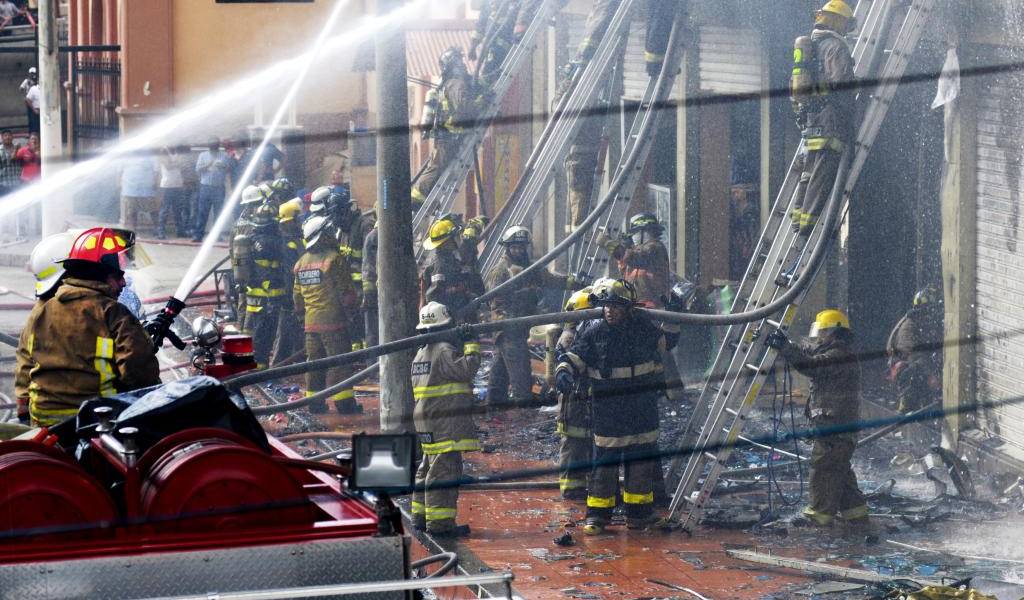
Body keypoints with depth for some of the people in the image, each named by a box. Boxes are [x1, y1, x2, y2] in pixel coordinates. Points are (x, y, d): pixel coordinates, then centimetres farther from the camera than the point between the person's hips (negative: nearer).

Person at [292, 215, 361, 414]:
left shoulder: (302, 262, 10)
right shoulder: (335, 259, -12)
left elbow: (297, 294, 17)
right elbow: (345, 290, -11)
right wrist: (351, 306, 6)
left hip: (311, 321, 7)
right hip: (333, 319, -7)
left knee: (314, 361, 12)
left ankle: (314, 400, 14)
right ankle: (344, 401, -4)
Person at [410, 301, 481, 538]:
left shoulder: (421, 354, 16)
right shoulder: (445, 350, -13)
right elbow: (466, 369, -24)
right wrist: (471, 346, -13)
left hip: (427, 424, 10)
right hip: (446, 425, -10)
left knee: (428, 468, 17)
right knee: (445, 469, -9)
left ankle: (421, 516, 23)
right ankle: (440, 522, -12)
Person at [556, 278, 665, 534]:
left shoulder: (644, 328, -4)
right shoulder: (594, 331, -8)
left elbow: (659, 344, 17)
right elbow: (573, 357, -5)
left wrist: (657, 377, 28)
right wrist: (564, 372, -28)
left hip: (642, 409, 2)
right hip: (606, 412, -2)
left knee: (641, 461, 9)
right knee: (604, 462, -2)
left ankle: (638, 512, 22)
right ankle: (597, 514, 5)